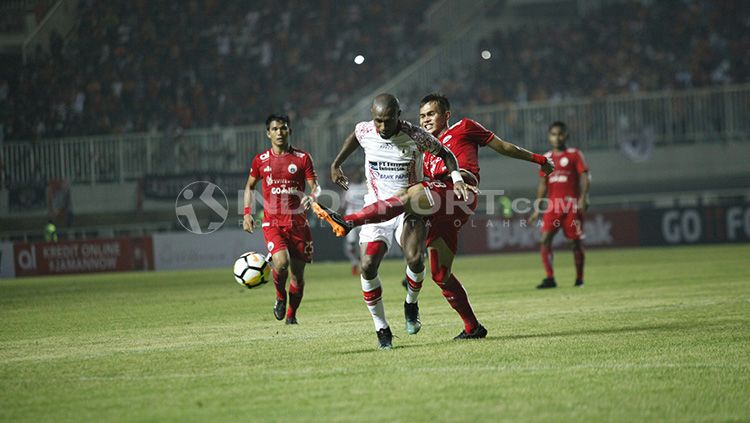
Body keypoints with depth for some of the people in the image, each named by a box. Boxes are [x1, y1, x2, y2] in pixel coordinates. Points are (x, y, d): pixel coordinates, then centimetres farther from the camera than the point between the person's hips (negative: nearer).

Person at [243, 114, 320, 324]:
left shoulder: (302, 158, 2)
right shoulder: (261, 160, 5)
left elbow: (316, 187, 1)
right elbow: (250, 186, 18)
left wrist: (311, 197, -22)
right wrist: (247, 213, 6)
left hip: (298, 222, 1)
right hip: (272, 222, -1)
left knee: (298, 273, 3)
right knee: (281, 262, -24)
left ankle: (291, 314, 25)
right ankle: (280, 297, 7)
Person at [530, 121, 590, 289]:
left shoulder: (575, 154, 2)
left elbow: (584, 177, -6)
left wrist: (583, 198, -21)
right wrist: (537, 209, 13)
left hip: (571, 203, -3)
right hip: (552, 204, 4)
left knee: (576, 241, 0)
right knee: (545, 239, -12)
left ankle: (579, 279, 11)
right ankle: (550, 278, -14)